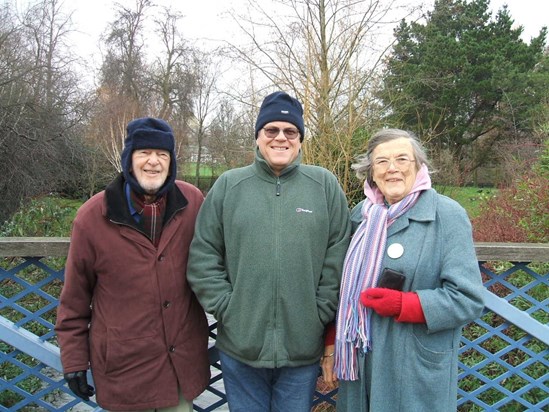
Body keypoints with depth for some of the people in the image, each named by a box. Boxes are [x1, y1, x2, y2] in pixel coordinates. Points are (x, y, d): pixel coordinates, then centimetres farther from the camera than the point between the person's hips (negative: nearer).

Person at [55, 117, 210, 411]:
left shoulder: (192, 202, -7)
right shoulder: (92, 217, -10)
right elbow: (74, 299, -2)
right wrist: (74, 360, 2)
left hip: (183, 361, 2)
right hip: (125, 365, -1)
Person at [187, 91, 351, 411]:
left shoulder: (325, 184, -1)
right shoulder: (229, 185, 0)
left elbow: (339, 256, -1)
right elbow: (203, 256, 0)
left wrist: (321, 313, -4)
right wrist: (226, 308, -6)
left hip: (304, 347, 0)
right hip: (240, 346, 1)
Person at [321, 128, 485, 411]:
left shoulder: (447, 215, -9)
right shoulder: (361, 215, 4)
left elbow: (468, 300, -11)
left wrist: (402, 304, -20)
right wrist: (331, 344, 10)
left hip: (417, 372, -4)